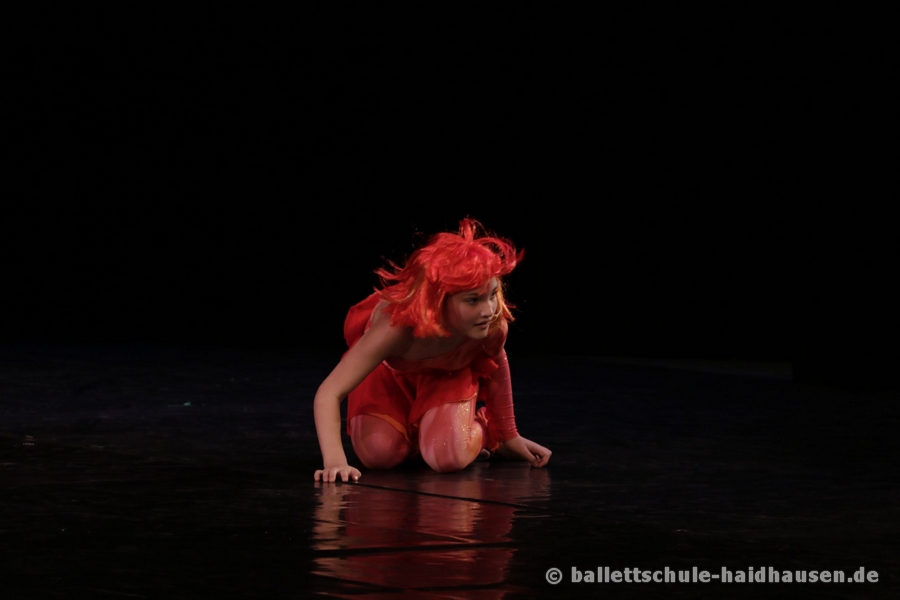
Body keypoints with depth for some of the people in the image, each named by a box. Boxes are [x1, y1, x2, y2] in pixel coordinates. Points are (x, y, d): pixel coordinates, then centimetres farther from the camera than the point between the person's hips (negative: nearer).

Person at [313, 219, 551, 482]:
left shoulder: (493, 324, -36)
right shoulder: (398, 327, -47)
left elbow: (497, 365, -10)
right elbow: (329, 393, -46)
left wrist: (508, 436, 3)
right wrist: (335, 461, -59)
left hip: (450, 373, 1)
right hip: (389, 373, -1)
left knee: (449, 459, -22)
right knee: (379, 456, -20)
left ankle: (479, 429, 14)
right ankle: (413, 430, 16)